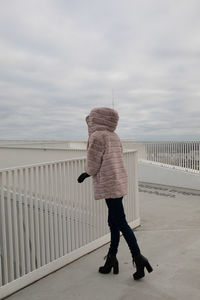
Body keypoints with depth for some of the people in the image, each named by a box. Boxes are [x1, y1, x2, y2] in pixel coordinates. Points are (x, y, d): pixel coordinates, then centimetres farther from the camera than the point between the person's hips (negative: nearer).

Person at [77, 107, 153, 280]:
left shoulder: (97, 136, -12)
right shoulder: (114, 136, 12)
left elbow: (93, 165, -11)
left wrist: (87, 172, 11)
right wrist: (87, 173, 21)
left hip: (109, 185, -9)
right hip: (120, 182, 9)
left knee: (120, 223, -1)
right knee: (114, 222, 16)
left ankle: (138, 258, 8)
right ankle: (111, 258, 29)